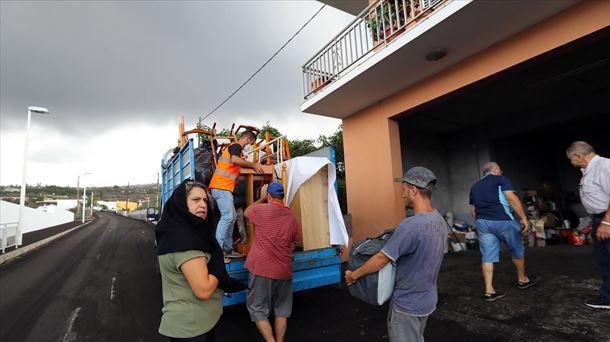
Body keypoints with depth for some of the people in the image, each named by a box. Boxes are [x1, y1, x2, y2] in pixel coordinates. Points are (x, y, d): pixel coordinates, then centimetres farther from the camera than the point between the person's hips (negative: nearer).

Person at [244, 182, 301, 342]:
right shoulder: (292, 217, 3)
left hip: (261, 268, -3)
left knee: (258, 309, 9)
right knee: (281, 309, 18)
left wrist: (261, 198, 22)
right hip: (283, 270, 4)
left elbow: (246, 212, 16)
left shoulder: (261, 209, -7)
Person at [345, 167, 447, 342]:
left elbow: (381, 259, -25)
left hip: (408, 303, -7)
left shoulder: (411, 225, -31)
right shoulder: (440, 220, -3)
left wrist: (353, 275, -12)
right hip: (427, 299, 8)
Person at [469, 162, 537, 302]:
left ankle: (489, 291, 4)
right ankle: (522, 280, 36)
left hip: (482, 222, 5)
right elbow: (512, 198, -11)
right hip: (502, 220, -4)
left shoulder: (475, 187, 19)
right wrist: (523, 217, -8)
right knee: (517, 250, 19)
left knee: (488, 256, 5)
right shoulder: (500, 179, 2)